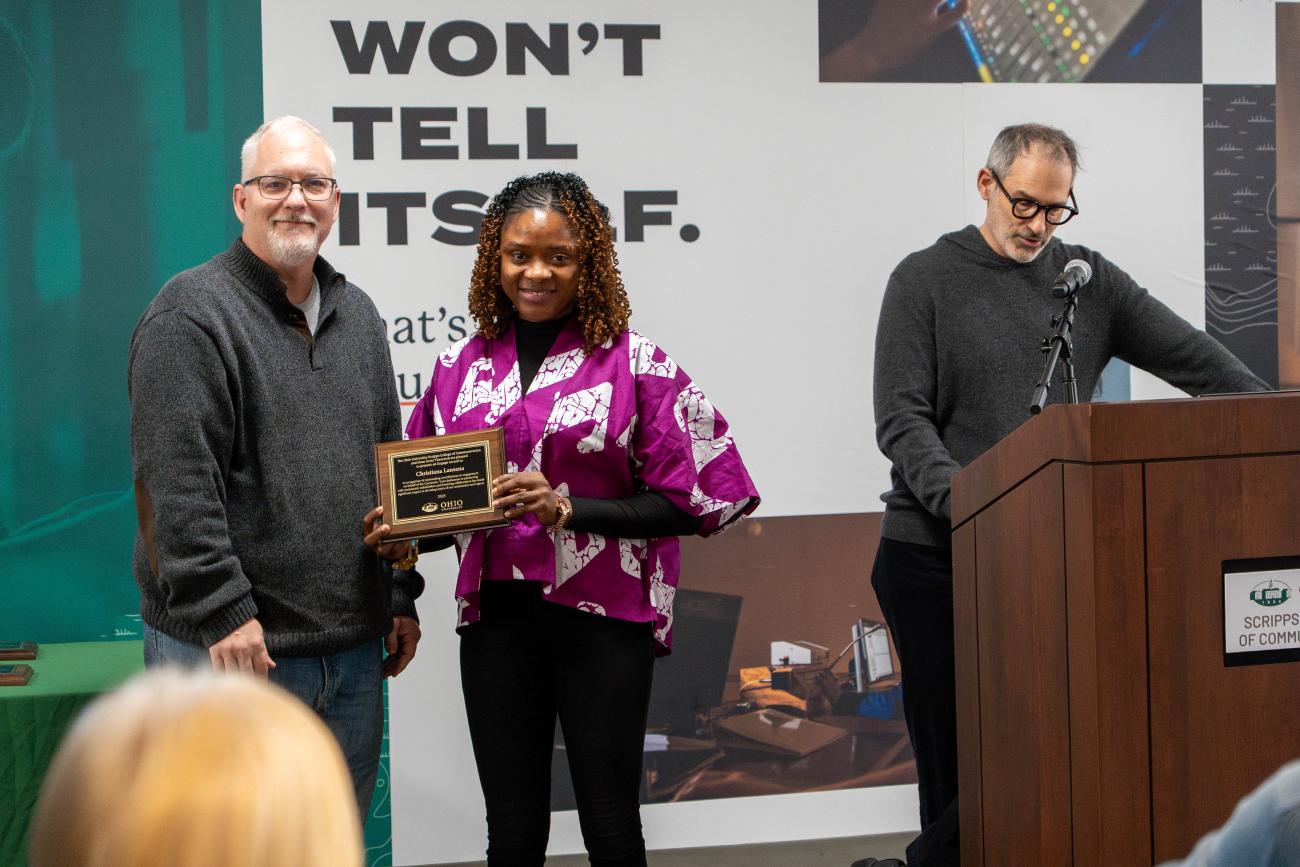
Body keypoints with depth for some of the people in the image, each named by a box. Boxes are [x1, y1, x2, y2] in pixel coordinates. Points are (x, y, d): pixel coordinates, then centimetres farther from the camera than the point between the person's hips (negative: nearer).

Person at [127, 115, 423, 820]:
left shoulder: (356, 315, 15)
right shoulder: (192, 313, -9)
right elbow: (177, 487, -17)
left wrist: (402, 596, 15)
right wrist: (223, 612, -21)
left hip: (353, 647, 7)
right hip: (229, 644, -7)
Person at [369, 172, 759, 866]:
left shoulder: (633, 362, -4)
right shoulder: (460, 367, 9)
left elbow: (685, 503, -8)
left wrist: (565, 507, -17)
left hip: (602, 620, -3)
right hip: (495, 618, 3)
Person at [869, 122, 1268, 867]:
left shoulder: (1089, 279, 10)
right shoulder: (926, 281, 1)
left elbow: (1196, 359, 8)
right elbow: (902, 421, -7)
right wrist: (961, 500, -22)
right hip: (935, 557, -3)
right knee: (954, 752, 0)